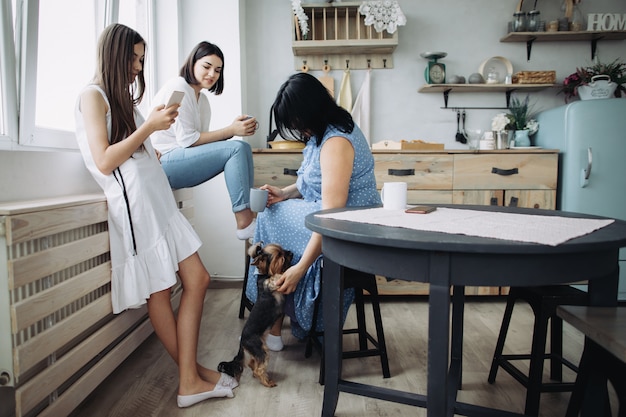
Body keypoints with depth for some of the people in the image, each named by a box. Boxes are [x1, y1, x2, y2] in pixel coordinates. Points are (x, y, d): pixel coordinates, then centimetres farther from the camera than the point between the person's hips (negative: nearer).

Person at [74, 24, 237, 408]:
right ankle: (191, 379, 11)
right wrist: (149, 127, -11)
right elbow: (104, 162, -12)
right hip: (134, 203, -9)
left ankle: (191, 380, 10)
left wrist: (158, 124, 11)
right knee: (160, 293, -3)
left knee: (197, 279, 2)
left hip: (158, 200, 9)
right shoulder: (93, 95, -1)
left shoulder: (123, 99, 23)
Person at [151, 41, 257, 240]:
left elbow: (202, 140, 7)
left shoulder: (202, 99, 17)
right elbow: (187, 139, -17)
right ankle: (244, 225, -25)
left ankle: (250, 214, -13)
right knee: (236, 149, -22)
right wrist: (231, 130, -17)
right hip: (162, 162, -8)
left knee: (242, 148, -7)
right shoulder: (178, 88, -10)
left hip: (178, 159, 8)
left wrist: (235, 128, -8)